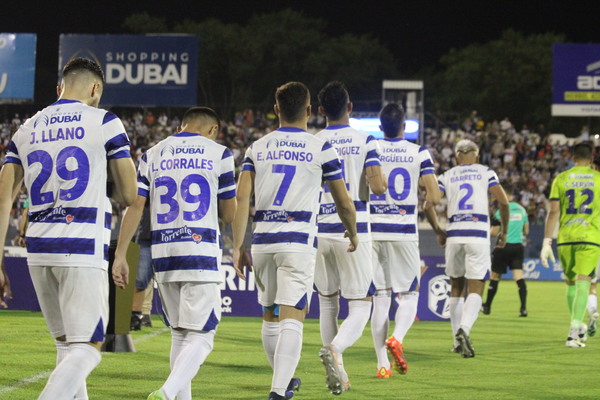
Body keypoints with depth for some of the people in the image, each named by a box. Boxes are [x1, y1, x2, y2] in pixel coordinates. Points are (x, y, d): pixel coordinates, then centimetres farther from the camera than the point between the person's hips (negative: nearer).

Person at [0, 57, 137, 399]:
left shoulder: (28, 130, 14)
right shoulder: (104, 123, 0)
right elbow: (129, 196, 2)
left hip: (39, 247, 6)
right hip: (83, 249, -5)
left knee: (67, 345, 17)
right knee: (86, 349, -5)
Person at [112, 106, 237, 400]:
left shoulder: (152, 155, 11)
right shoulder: (217, 154, 3)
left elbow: (135, 205, 4)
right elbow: (229, 214, 6)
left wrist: (120, 254, 5)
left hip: (163, 254, 4)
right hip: (201, 253, -4)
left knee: (179, 335, 16)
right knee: (200, 337, -6)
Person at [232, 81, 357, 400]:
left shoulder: (257, 148, 9)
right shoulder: (320, 148, 1)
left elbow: (242, 198, 1)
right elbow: (344, 203, 7)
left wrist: (237, 247, 4)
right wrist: (353, 233, 26)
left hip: (262, 240, 4)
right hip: (298, 239, -4)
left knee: (270, 316, 18)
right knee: (291, 319, -8)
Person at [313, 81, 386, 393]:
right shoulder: (365, 141, -2)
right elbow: (377, 186, -11)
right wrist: (383, 184, 11)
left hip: (319, 231, 3)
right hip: (353, 231, -3)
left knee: (327, 301, 17)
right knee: (360, 306, 1)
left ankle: (335, 373, 17)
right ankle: (334, 348, -28)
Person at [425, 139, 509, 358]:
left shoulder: (447, 176, 12)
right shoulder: (485, 172, 9)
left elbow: (428, 206, 3)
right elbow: (503, 202, -1)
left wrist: (439, 231, 15)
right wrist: (504, 231, 11)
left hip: (454, 234, 2)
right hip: (478, 234, -2)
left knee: (456, 287, 16)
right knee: (475, 289, -4)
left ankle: (458, 340, 16)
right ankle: (464, 329, -29)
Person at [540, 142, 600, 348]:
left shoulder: (561, 179, 5)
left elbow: (553, 212, 0)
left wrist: (547, 242, 2)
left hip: (565, 238, 2)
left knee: (570, 283, 17)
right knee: (582, 284, -6)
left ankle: (579, 326, 28)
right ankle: (574, 331, -19)